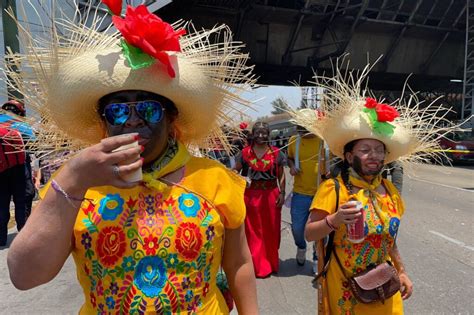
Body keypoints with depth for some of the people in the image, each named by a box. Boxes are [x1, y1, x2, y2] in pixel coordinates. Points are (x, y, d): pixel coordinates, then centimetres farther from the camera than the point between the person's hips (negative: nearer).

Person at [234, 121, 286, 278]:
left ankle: (271, 263, 31)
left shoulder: (276, 153, 1)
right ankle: (257, 265, 22)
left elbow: (281, 175, 4)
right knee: (253, 231, 6)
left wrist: (282, 193, -2)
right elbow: (235, 171, 8)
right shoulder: (245, 152, 1)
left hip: (271, 194, 0)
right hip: (251, 195, 0)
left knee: (271, 230, 11)